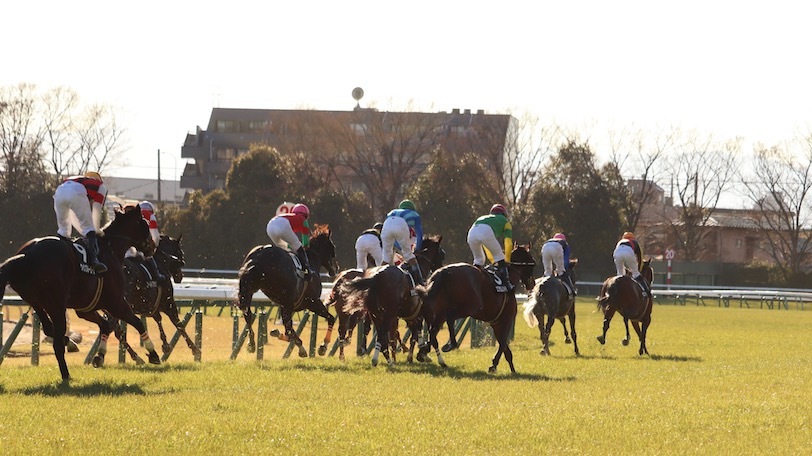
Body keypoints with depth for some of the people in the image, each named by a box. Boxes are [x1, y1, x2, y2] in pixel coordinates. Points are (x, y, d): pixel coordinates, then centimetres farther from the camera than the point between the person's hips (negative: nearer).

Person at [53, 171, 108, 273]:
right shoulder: (100, 185, 33)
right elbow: (97, 211, 26)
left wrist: (84, 232, 48)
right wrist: (96, 232, 36)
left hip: (59, 191, 5)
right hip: (77, 193, -5)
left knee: (63, 229, 21)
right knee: (88, 228, 2)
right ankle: (93, 259, -13)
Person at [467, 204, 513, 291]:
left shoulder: (484, 218, 47)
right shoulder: (505, 221, 33)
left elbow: (486, 246, 50)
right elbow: (508, 243, 26)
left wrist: (493, 261, 52)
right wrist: (507, 261, 36)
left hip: (472, 232, 5)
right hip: (486, 232, -5)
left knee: (479, 260, 26)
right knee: (499, 257, 11)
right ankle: (505, 282, 0)